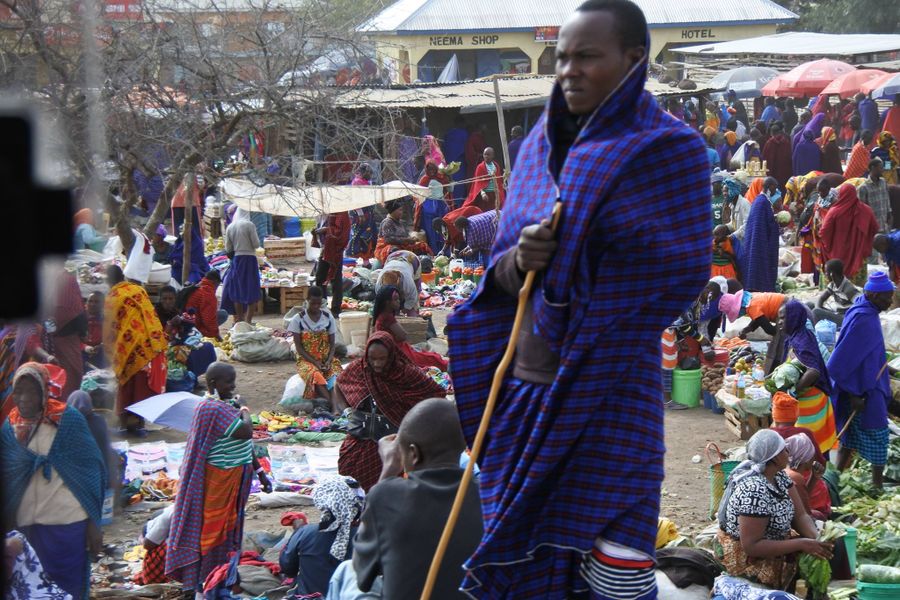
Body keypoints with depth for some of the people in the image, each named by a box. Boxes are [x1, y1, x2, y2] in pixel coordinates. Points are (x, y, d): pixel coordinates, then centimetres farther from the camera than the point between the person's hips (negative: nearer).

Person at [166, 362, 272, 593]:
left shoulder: (226, 404, 10)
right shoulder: (213, 409, -22)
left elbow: (244, 444, 16)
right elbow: (246, 432, -30)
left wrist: (260, 472, 18)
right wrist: (244, 410, -10)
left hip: (236, 476, 9)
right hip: (219, 478, -9)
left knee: (228, 525, 17)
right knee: (212, 525, -1)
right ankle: (202, 579, 6)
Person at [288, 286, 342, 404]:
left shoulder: (328, 318, 5)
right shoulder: (298, 319, -3)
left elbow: (332, 344, 6)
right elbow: (298, 347, -4)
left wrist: (328, 361, -13)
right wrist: (315, 362, -15)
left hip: (326, 359, 3)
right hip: (306, 360, -3)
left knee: (337, 375, -32)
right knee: (316, 375, -38)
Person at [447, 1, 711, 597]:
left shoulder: (670, 150, -6)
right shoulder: (542, 147, 11)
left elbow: (680, 275, -10)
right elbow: (502, 272, 13)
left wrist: (559, 265, -4)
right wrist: (519, 260, -11)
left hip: (610, 394, -5)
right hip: (526, 390, 5)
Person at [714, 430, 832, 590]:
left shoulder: (779, 476, -1)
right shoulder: (755, 491, -29)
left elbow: (800, 515, -2)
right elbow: (751, 546, -30)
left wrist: (816, 537, -23)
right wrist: (801, 544, -30)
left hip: (768, 545, 9)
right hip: (745, 557, -9)